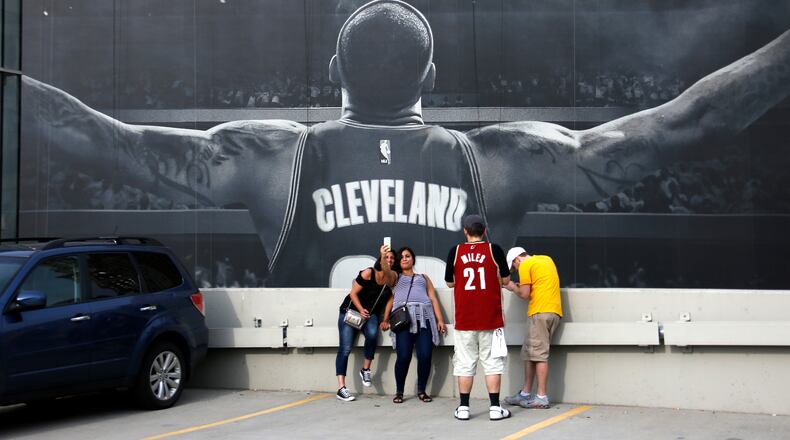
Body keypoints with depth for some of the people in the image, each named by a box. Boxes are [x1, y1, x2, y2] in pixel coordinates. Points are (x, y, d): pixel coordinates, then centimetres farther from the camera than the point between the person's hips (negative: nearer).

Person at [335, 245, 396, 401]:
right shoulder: (368, 273, -13)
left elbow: (389, 299, 3)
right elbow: (353, 293, -10)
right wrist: (361, 310, -16)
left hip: (371, 314, 3)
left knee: (372, 334, -31)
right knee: (345, 349, -14)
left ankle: (366, 369, -11)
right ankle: (341, 388, -16)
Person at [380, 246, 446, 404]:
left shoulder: (423, 277, 30)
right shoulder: (395, 277, 24)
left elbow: (433, 298, 20)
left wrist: (440, 320, 7)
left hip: (424, 317, 2)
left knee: (425, 356, -12)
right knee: (403, 356, -15)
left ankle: (421, 390, 4)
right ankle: (399, 392, 0)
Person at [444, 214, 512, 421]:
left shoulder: (455, 252, -1)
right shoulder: (494, 250, -4)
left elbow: (449, 282, 9)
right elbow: (505, 280, 5)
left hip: (464, 318, 1)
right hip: (490, 318, -1)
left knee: (465, 363, 6)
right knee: (492, 363, 4)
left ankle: (463, 408, 8)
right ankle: (495, 408, 3)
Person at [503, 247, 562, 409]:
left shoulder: (525, 265, -3)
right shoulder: (547, 259, 21)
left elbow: (525, 295, -6)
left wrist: (513, 287, 12)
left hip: (540, 312, -9)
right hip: (554, 312, 9)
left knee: (539, 354, -8)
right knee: (528, 353, 12)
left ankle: (542, 398, -10)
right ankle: (525, 394, 14)